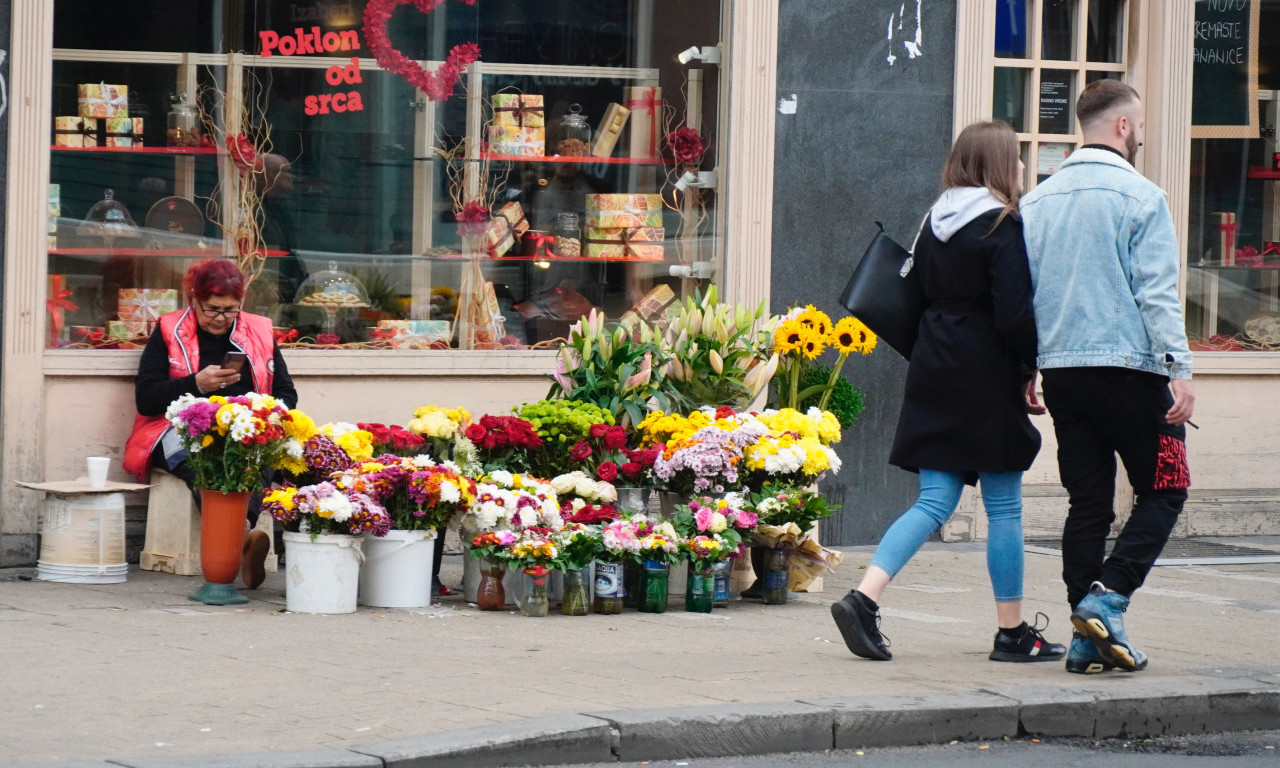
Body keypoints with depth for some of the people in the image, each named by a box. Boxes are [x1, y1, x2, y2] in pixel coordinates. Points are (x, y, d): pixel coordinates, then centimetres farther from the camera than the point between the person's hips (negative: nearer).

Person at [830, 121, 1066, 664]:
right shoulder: (1002, 227, -12)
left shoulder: (935, 223, 11)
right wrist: (1032, 367, -3)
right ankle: (1012, 633, 10)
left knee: (934, 501, 6)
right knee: (1004, 508, 3)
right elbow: (1015, 317, -17)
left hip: (935, 375, 7)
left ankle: (863, 598, -11)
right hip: (987, 381, -7)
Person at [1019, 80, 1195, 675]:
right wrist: (1179, 371, -14)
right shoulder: (1139, 198, -8)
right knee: (1162, 492, 5)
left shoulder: (1037, 201, 10)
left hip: (1061, 372, 6)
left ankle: (1088, 636, 6)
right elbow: (1158, 294, -14)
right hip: (1130, 369, -6)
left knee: (1088, 502, 10)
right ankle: (1106, 599, -12)